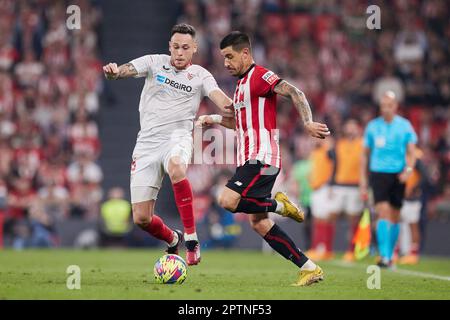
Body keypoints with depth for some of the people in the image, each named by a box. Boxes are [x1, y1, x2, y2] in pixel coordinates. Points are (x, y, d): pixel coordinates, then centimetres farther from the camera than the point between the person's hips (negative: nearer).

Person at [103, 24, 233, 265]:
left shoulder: (200, 75, 7)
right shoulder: (155, 62, 9)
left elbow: (220, 99, -10)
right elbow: (125, 70, -6)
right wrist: (113, 71, -31)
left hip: (178, 137, -2)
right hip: (148, 141, 2)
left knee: (176, 168, -41)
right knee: (141, 218, -4)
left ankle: (191, 240, -30)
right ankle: (172, 240, 31)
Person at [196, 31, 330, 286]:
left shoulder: (259, 76, -6)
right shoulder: (242, 83, 23)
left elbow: (294, 92, -17)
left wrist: (308, 123, -30)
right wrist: (215, 119, 21)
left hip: (262, 158, -10)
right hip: (250, 159, 10)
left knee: (228, 201, -25)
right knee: (259, 224, 3)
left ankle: (279, 205, -4)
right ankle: (309, 269, 4)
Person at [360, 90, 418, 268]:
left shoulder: (405, 126, 3)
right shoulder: (372, 126, 5)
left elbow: (411, 152, 1)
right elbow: (365, 153, 12)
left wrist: (409, 169, -19)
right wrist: (363, 178, 7)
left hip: (398, 175, 1)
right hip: (378, 173, -1)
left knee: (395, 217, 7)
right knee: (383, 213, -16)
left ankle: (389, 255, 20)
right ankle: (384, 255, -22)